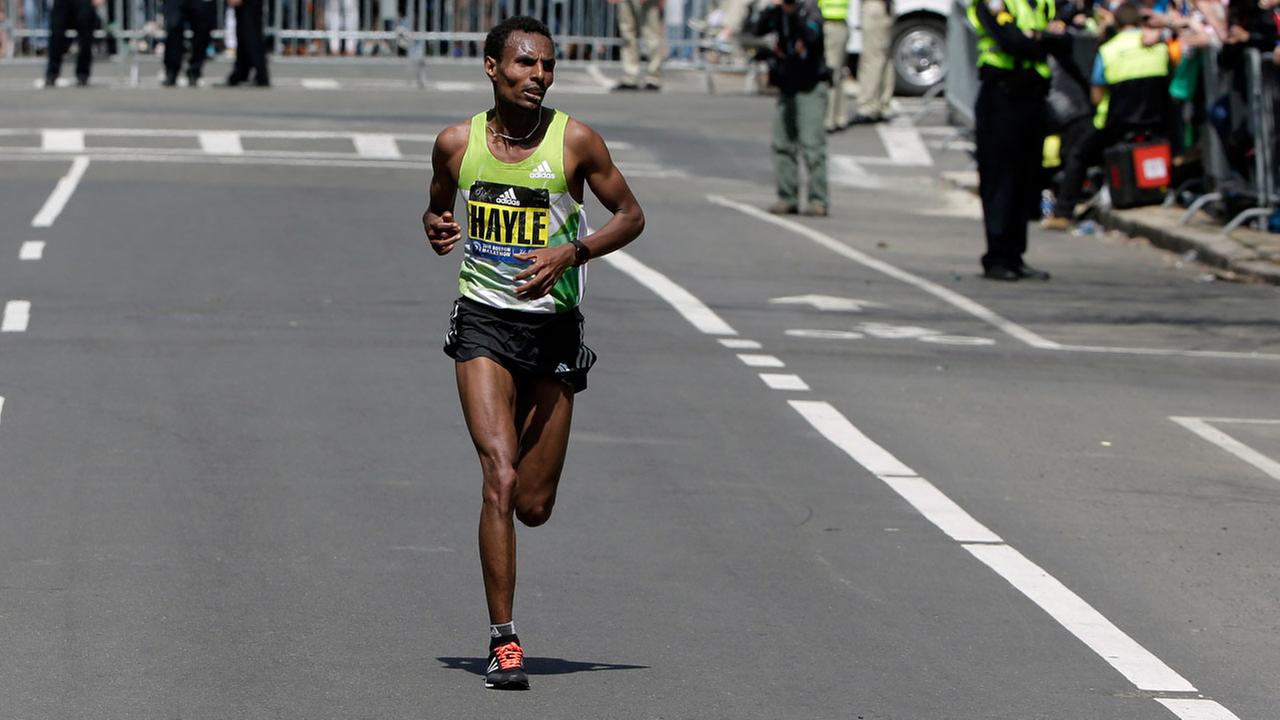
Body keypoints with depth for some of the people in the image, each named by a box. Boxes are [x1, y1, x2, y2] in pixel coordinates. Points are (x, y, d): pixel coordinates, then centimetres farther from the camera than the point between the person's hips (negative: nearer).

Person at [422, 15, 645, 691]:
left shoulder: (575, 142, -5)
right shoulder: (456, 144, 0)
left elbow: (630, 215, 3)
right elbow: (437, 207, 19)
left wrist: (571, 253, -13)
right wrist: (436, 228, -6)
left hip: (554, 328, 1)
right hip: (483, 323, -1)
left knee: (534, 505, 5)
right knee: (500, 478, -18)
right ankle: (503, 642, -14)